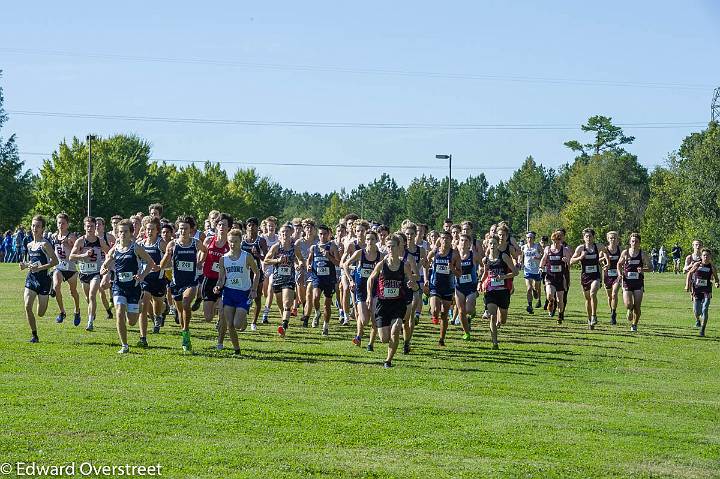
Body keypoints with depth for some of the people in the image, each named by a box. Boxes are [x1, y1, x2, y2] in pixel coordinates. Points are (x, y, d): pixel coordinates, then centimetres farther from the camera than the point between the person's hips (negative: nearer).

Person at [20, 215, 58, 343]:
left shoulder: (45, 244, -10)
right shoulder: (29, 245, 11)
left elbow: (55, 260, -14)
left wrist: (40, 268, -21)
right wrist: (25, 265, 2)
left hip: (43, 279, -5)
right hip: (30, 279, 5)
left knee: (40, 313, 2)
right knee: (27, 306, -15)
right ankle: (34, 335, -3)